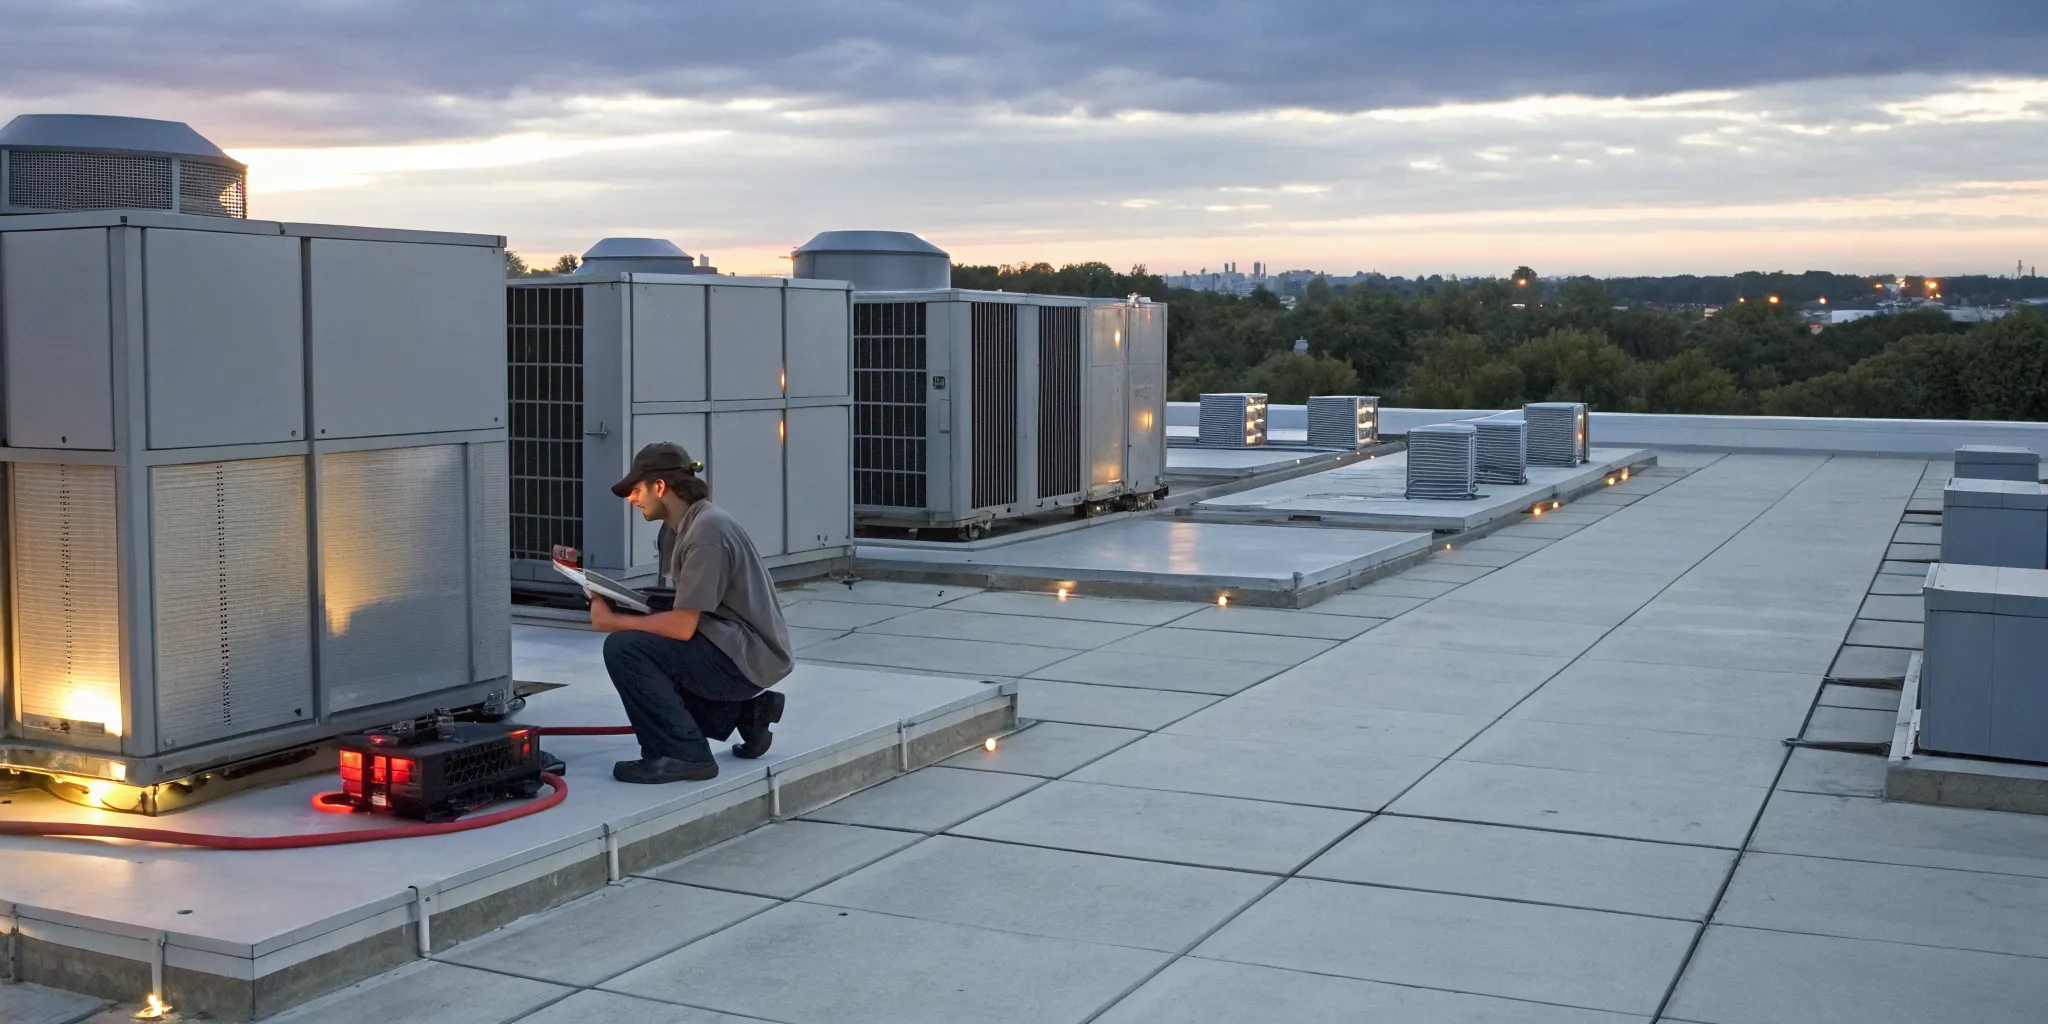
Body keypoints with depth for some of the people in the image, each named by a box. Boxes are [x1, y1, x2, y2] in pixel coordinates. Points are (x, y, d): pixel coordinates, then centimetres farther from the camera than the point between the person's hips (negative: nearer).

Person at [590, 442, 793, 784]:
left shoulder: (707, 530, -19)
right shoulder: (695, 522, 12)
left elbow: (683, 626, -23)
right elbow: (687, 611, 13)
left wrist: (614, 621, -14)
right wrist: (622, 604, 3)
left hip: (746, 658, -10)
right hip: (738, 654, 10)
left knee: (625, 648, -20)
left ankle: (682, 755, -11)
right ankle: (743, 712, 18)